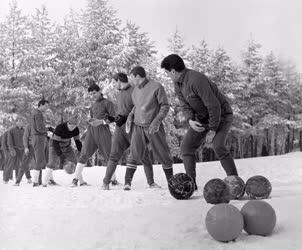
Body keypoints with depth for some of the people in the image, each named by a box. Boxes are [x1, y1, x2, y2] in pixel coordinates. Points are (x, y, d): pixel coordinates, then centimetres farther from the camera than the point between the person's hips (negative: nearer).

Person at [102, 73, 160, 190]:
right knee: (114, 155, -3)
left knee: (144, 156, 0)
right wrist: (113, 118, 10)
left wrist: (125, 118, -18)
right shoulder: (119, 94, 18)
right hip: (120, 128, 5)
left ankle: (151, 182, 12)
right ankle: (105, 183, 1)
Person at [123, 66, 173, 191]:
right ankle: (127, 182, -6)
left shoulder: (156, 87, -9)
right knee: (135, 154, -7)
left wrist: (157, 120, -19)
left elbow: (165, 106, -8)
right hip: (138, 126, 4)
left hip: (153, 127, -3)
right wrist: (130, 115, 8)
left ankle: (171, 181, 21)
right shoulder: (135, 90, 9)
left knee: (163, 154, 5)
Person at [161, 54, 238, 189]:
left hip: (221, 116, -8)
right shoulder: (178, 85, 1)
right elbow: (185, 105, 2)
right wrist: (190, 120, -20)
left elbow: (214, 105, -28)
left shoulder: (196, 80, -29)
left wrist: (212, 130, -22)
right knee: (186, 146, -1)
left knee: (218, 146, -29)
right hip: (203, 118, 8)